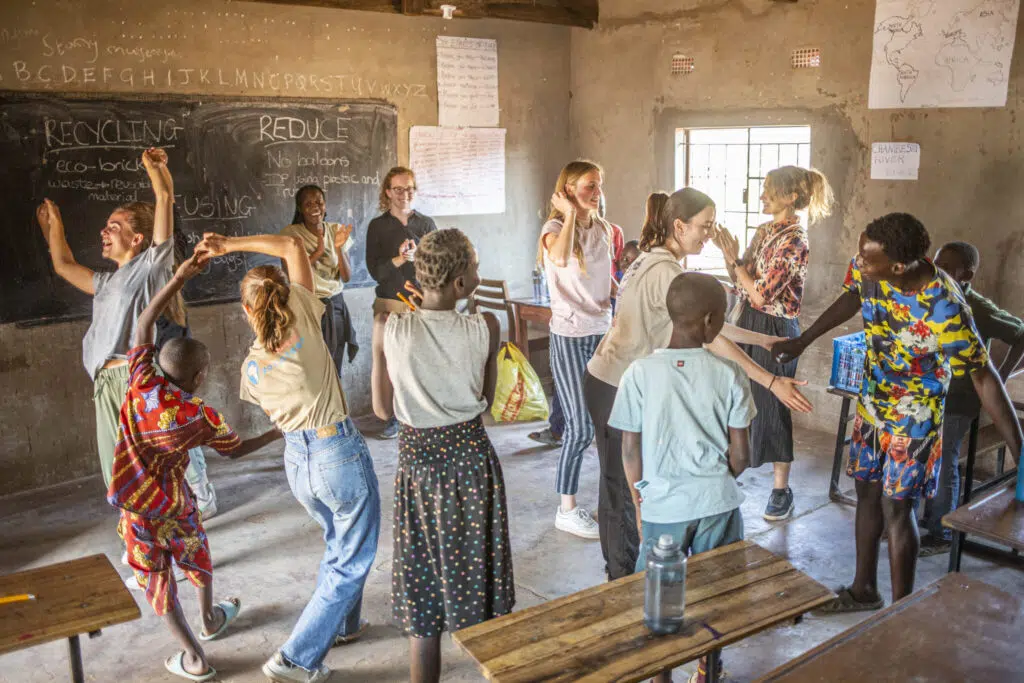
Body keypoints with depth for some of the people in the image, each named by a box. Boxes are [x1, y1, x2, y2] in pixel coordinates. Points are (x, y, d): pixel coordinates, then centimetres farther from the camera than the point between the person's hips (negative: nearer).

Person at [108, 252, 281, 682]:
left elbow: (143, 325, -6)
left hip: (136, 506, 0)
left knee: (156, 577, 10)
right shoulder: (202, 416, -13)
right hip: (175, 501, 0)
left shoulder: (142, 384, -14)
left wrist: (180, 277, -6)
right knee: (196, 558, 27)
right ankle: (210, 620, 49)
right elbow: (236, 450, 3)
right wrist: (279, 433, 17)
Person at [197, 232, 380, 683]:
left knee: (338, 542, 29)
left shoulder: (251, 367, -2)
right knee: (352, 560, 7)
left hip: (296, 460, 5)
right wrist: (230, 245, -5)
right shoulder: (305, 320, -14)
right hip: (340, 452, -5)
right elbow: (293, 246, -7)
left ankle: (340, 625, 44)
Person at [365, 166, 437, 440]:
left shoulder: (426, 223, 8)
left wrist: (416, 257, -14)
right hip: (389, 302, 0)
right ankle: (394, 417, 11)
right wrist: (399, 259, -17)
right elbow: (375, 270, -1)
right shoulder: (377, 226, 6)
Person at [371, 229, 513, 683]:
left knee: (423, 585, 13)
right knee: (477, 570, 17)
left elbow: (383, 409, -5)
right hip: (471, 456, 0)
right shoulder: (485, 327, -13)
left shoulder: (388, 328, -13)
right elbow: (487, 401, -1)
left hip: (417, 458, 0)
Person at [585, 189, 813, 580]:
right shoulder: (665, 271, -23)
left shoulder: (655, 261, 8)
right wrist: (772, 382, -27)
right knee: (624, 485, 4)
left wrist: (762, 339, 12)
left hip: (616, 381, 10)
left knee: (624, 479, 18)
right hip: (617, 388, -10)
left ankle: (622, 570, 32)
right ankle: (623, 575, 20)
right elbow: (708, 337, -28)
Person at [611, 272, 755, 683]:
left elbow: (630, 452, -6)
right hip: (717, 503, 1)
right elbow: (741, 456, -6)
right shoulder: (729, 374, -9)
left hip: (662, 506, -1)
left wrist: (639, 505, 10)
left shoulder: (640, 373, -11)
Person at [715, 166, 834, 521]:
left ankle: (782, 489, 14)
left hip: (774, 330, -8)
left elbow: (761, 294, -20)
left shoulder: (793, 241, -18)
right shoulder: (764, 231, 9)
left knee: (771, 405, 0)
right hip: (749, 322, 8)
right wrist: (730, 254, -2)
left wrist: (734, 259, -12)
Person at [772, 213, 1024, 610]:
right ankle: (864, 589, 35)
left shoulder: (945, 309, -34)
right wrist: (802, 341, 16)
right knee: (867, 491, 17)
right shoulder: (866, 268, -16)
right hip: (872, 403, 7)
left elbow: (984, 378, -25)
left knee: (896, 507, -1)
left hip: (913, 416, -6)